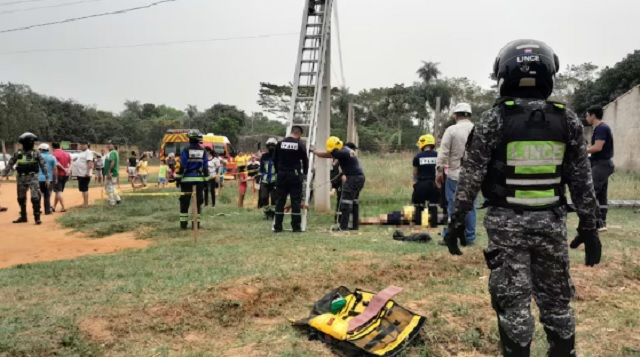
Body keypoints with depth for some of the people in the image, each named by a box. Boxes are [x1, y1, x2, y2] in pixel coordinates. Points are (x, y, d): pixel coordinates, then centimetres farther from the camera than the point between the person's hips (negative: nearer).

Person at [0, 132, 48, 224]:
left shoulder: (36, 153, -1)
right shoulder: (18, 153, 4)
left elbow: (43, 166, 0)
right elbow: (10, 164, 10)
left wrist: (47, 178, -3)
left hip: (32, 178, -3)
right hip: (21, 179, 3)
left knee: (35, 198, -12)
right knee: (21, 199, 12)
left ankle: (37, 217, -5)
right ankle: (23, 217, 25)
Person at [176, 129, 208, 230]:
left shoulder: (186, 150, -5)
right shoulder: (202, 151, 5)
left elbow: (182, 166, -7)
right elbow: (206, 167, 5)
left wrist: (178, 178, 0)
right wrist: (206, 180, 10)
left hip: (187, 179, -2)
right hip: (199, 179, 2)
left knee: (185, 202, 5)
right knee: (198, 201, 6)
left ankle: (183, 222, 5)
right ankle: (196, 222, 5)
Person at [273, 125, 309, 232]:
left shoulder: (280, 143, 4)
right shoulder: (300, 145, -6)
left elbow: (275, 160, 9)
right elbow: (305, 161, 1)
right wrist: (304, 173, 18)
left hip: (282, 175, 3)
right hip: (295, 175, -3)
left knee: (280, 200, 7)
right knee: (296, 201, 2)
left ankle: (277, 226, 7)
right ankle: (296, 227, 3)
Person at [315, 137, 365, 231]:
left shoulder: (342, 152, -17)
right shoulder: (347, 150, 13)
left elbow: (327, 155, -8)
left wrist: (315, 153, 5)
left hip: (353, 178, -10)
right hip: (359, 177, 10)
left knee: (346, 201, -8)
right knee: (354, 201, 14)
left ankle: (343, 226, -9)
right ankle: (355, 225, 18)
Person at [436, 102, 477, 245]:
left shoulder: (451, 130, -7)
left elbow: (443, 153, -8)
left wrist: (439, 171, -1)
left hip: (455, 174, -3)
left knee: (453, 206, 3)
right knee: (470, 206, 9)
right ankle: (470, 238, 13)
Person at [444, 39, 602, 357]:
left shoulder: (494, 120, -8)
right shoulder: (567, 120, 2)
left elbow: (471, 177, -8)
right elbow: (582, 182, 4)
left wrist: (457, 221, 0)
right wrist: (588, 227, 11)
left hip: (507, 222, -3)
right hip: (551, 221, 3)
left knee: (513, 302, 5)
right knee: (556, 300, 16)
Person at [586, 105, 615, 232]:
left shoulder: (601, 128, -16)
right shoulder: (602, 127, 16)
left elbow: (598, 147, -24)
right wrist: (585, 149, 8)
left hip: (601, 165, -11)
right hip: (603, 164, 11)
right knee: (601, 195, 10)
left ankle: (598, 222, -12)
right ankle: (602, 223, 13)